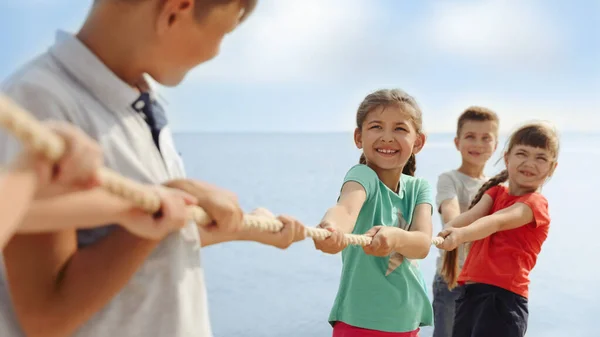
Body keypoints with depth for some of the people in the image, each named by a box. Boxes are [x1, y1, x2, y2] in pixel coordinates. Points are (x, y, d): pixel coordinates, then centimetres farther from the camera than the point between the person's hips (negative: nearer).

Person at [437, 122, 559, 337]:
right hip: (470, 291, 6)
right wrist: (449, 230, -28)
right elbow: (474, 214, -6)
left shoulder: (535, 203, -4)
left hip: (503, 295, -6)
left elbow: (499, 221, -24)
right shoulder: (496, 191, 15)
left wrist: (461, 234, -43)